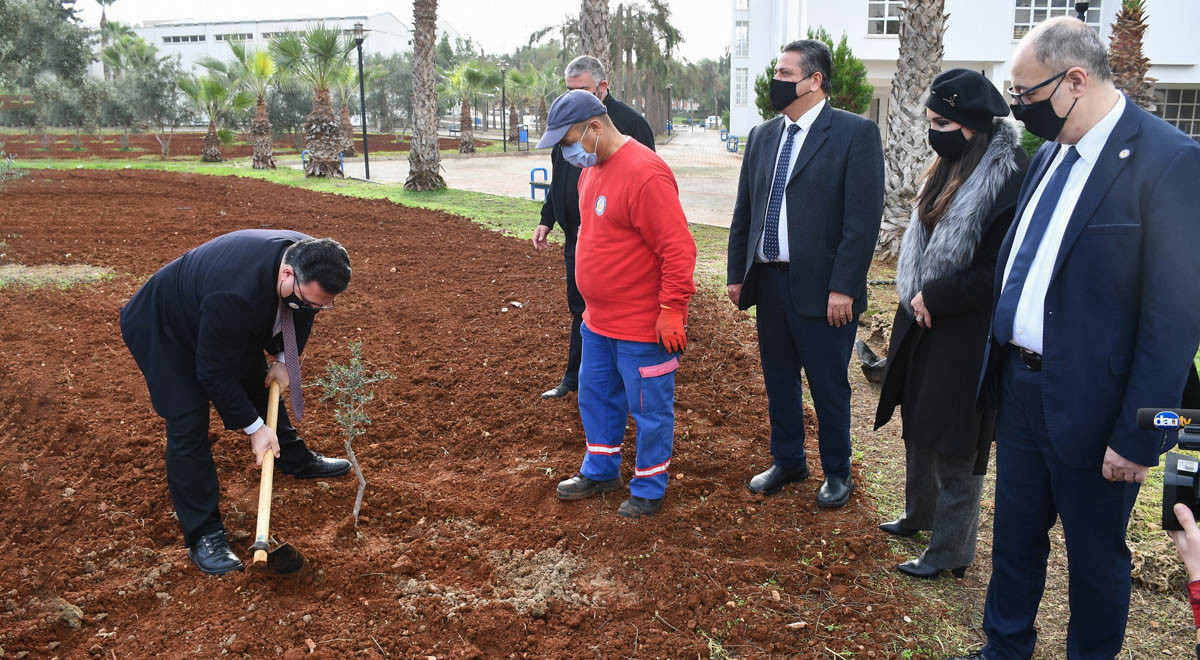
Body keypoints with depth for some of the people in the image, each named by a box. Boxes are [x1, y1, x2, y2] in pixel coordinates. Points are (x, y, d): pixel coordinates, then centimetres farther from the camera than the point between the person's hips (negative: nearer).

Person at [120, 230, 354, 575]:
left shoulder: (311, 260, -24)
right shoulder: (236, 294, -45)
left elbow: (301, 315, 2)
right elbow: (213, 372, -32)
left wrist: (285, 360, -8)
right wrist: (254, 427, -24)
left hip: (230, 325, 8)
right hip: (165, 330, -7)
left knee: (259, 384, 20)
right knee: (188, 427, -11)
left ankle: (296, 459, 45)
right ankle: (203, 535, 0)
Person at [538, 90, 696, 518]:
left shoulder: (644, 174, -23)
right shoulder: (592, 169, 8)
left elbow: (678, 249, -23)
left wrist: (672, 310, -22)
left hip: (643, 327, -9)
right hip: (598, 321, 9)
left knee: (649, 408, 6)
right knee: (596, 396, 21)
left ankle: (649, 489, 23)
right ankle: (600, 471, 39)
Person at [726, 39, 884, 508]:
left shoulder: (855, 133, -8)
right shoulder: (763, 135, 11)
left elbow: (864, 217, -13)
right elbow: (744, 211, 14)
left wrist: (843, 287, -17)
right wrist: (737, 273, 10)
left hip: (821, 287, -5)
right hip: (768, 281, 6)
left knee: (829, 386, 7)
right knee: (778, 381, 16)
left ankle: (837, 473, 27)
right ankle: (787, 461, 35)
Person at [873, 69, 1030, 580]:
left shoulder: (1011, 177, -20)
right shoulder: (952, 167, 6)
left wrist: (934, 298, -18)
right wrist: (916, 296, 5)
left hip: (965, 338, -9)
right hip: (925, 325, 9)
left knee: (954, 446, 4)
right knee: (918, 424, 22)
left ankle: (950, 551, 20)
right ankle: (920, 514, 42)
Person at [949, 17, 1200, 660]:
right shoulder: (1050, 154, 7)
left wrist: (1137, 437, -17)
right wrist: (998, 369, 9)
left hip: (1089, 408, -7)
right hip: (1019, 387, 7)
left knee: (1095, 556, 13)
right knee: (1014, 536, 20)